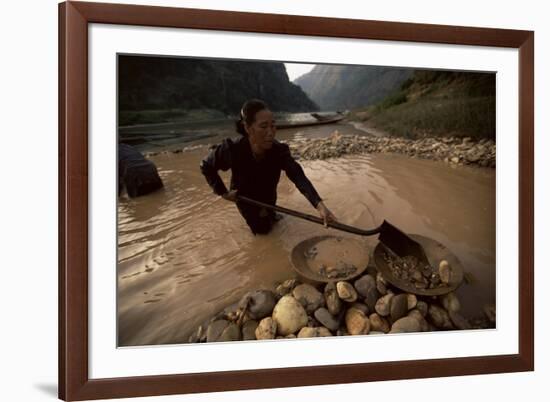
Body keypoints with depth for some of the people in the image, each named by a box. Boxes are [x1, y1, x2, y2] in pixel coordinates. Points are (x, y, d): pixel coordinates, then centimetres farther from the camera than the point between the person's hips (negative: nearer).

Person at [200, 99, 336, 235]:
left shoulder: (279, 151, -32)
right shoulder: (233, 150, -37)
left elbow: (299, 176, -46)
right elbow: (206, 166, -18)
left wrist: (320, 205, -59)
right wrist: (223, 192, -20)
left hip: (268, 197, 2)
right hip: (245, 197, -2)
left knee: (268, 224, 22)